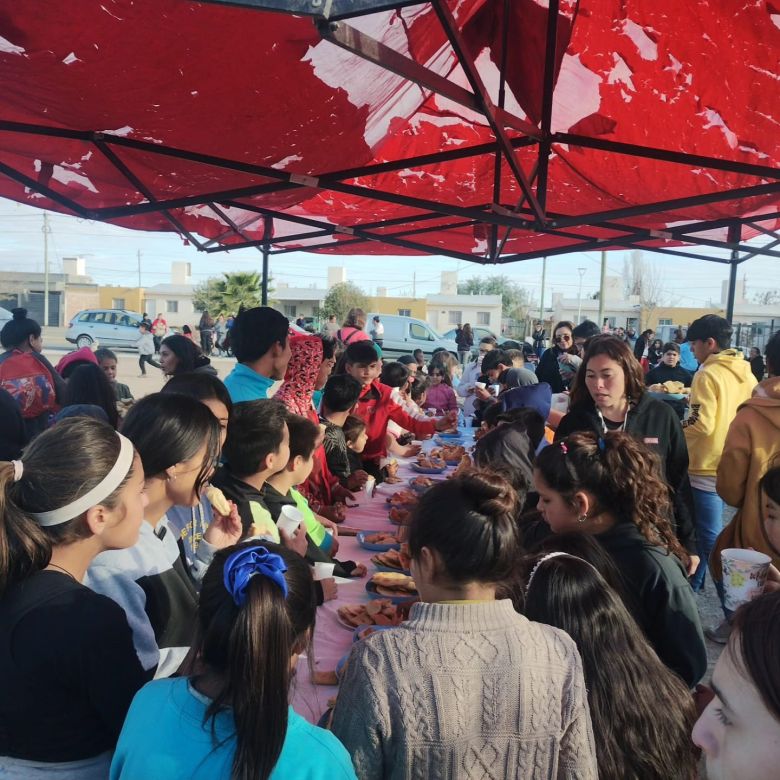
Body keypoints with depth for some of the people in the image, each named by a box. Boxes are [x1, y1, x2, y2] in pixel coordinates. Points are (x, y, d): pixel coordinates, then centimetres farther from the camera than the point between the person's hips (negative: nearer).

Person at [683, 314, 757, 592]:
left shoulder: (707, 375, -16)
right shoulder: (746, 373, 6)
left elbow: (701, 424, -22)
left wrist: (676, 428, -4)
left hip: (707, 466, -8)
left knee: (710, 538, 1)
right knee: (706, 530, 20)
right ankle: (694, 582, 32)